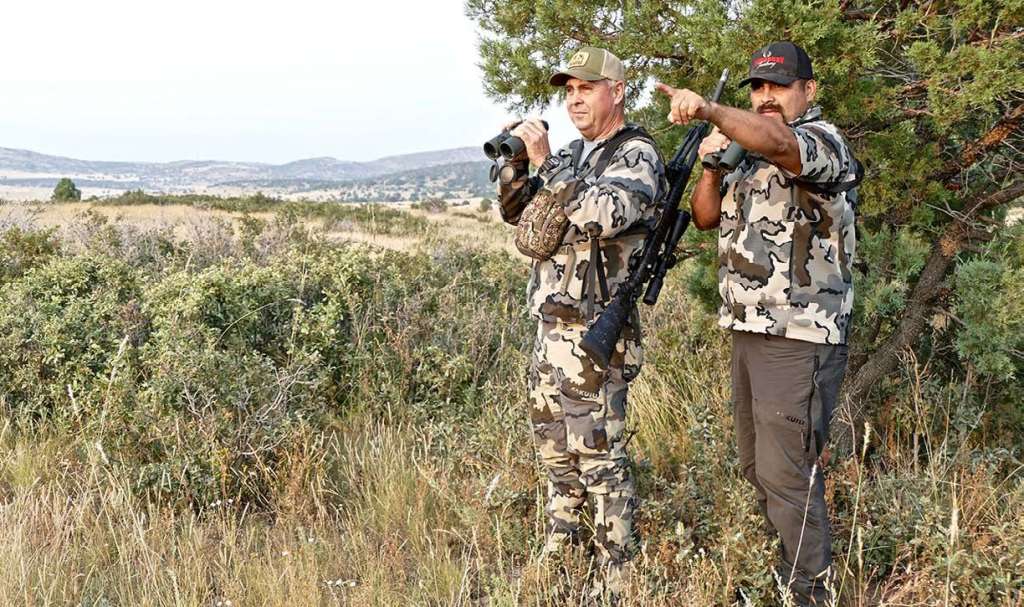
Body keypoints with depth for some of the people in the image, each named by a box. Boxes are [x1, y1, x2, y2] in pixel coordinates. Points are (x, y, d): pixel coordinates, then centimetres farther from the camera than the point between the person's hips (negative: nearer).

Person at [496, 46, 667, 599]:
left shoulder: (638, 156, -10)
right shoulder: (572, 155, 16)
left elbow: (602, 215, -28)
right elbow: (515, 212, 17)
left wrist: (546, 161, -23)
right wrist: (517, 160, -1)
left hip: (595, 332, -9)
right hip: (550, 325, 9)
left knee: (598, 455, -5)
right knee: (555, 449, 17)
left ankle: (616, 578, 4)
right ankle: (559, 552, 30)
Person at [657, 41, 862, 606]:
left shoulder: (822, 141, -10)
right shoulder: (751, 153, 18)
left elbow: (779, 142, -34)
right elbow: (707, 216, 18)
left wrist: (708, 110, -49)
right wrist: (711, 163, -1)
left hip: (801, 342, -9)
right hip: (751, 332, 9)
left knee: (787, 474, -7)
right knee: (757, 467, 16)